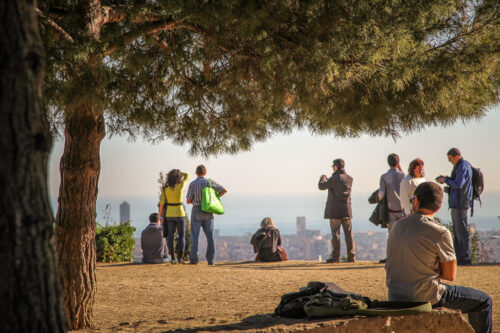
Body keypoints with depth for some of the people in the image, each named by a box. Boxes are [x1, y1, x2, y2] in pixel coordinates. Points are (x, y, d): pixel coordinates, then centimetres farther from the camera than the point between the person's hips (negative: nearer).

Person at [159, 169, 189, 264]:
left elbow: (162, 202, 2)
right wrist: (178, 173, 11)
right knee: (181, 236, 7)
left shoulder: (164, 188, -5)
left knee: (170, 236, 5)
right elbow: (187, 175, 5)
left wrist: (160, 214, 14)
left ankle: (173, 258, -1)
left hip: (169, 214, 2)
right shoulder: (180, 186, -13)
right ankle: (180, 257, -3)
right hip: (179, 213, -2)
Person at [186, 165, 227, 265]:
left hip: (197, 211, -2)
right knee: (210, 236, 7)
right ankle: (211, 260, 4)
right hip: (208, 212, 2)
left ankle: (193, 259, -5)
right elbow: (224, 190, 7)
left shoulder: (193, 184, -4)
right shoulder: (210, 182, 2)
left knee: (194, 236, 1)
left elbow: (188, 201, -5)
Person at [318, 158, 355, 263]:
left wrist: (323, 178, 21)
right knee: (348, 234, 6)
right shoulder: (349, 179, 5)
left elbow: (321, 186, -2)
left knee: (335, 233, -1)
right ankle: (351, 256, 5)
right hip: (347, 211, 5)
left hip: (335, 211, -5)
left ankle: (335, 257, -3)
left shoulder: (334, 179, -12)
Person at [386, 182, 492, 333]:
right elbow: (450, 275, -8)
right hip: (425, 297, -7)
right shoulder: (440, 233, -16)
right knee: (484, 301, 9)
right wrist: (436, 270, 8)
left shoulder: (397, 227, 3)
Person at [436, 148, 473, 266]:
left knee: (462, 230, -7)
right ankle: (458, 257, 17)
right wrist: (446, 178, 11)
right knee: (457, 231, 13)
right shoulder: (460, 166, 17)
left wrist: (445, 180, -10)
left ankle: (466, 258, -4)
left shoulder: (463, 166, -15)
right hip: (456, 203, 11)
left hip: (460, 204, -11)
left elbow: (458, 184, -22)